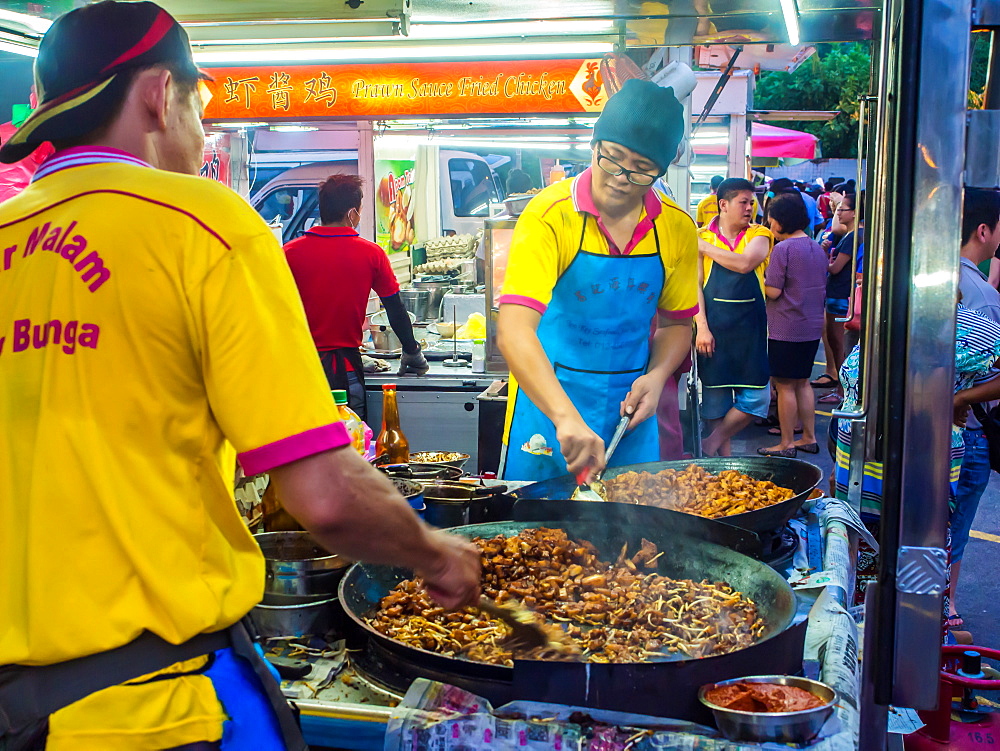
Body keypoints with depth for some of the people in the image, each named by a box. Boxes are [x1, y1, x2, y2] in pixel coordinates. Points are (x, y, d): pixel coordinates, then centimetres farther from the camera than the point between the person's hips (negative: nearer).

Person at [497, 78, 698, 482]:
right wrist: (566, 417, -42)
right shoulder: (550, 215, -18)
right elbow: (513, 330, -30)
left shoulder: (677, 229, -3)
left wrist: (657, 375, -8)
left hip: (629, 411, 4)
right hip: (547, 404, -3)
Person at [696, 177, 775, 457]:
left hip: (749, 328, 1)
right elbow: (694, 284, -4)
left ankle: (714, 441, 14)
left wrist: (706, 248, -9)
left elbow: (745, 263, -16)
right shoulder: (702, 237, 3)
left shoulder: (759, 235, 5)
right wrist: (701, 326, -14)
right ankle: (722, 454, 21)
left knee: (756, 397, -3)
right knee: (715, 394, 5)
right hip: (713, 328, -1)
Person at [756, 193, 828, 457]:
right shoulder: (817, 248, 10)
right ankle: (809, 438, 22)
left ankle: (786, 444, 6)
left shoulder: (783, 249, -15)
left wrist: (758, 281, 1)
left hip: (786, 329, -8)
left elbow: (773, 291, -17)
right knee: (803, 383, 17)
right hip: (813, 326, 8)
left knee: (785, 386, 0)